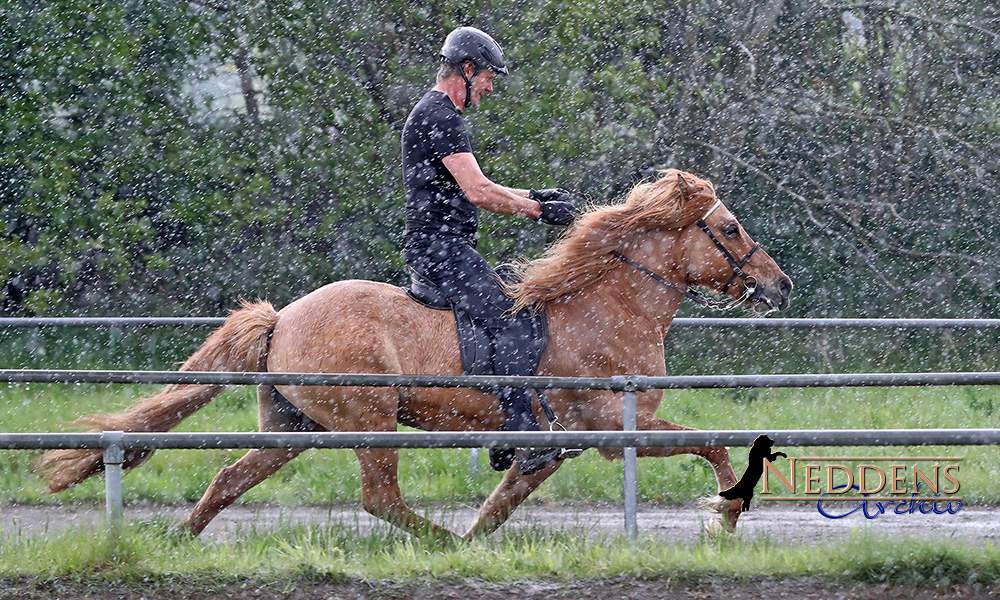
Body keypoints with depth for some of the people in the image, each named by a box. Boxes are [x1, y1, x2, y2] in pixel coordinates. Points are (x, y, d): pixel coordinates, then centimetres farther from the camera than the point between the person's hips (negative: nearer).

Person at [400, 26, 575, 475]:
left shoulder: (439, 114, 22)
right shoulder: (439, 116, -13)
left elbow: (470, 188, 30)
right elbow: (478, 192, -20)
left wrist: (531, 197, 20)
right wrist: (539, 211, -10)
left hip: (445, 247, 11)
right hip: (440, 247, -11)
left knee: (509, 318, 12)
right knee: (507, 323, -20)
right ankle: (525, 441, -28)